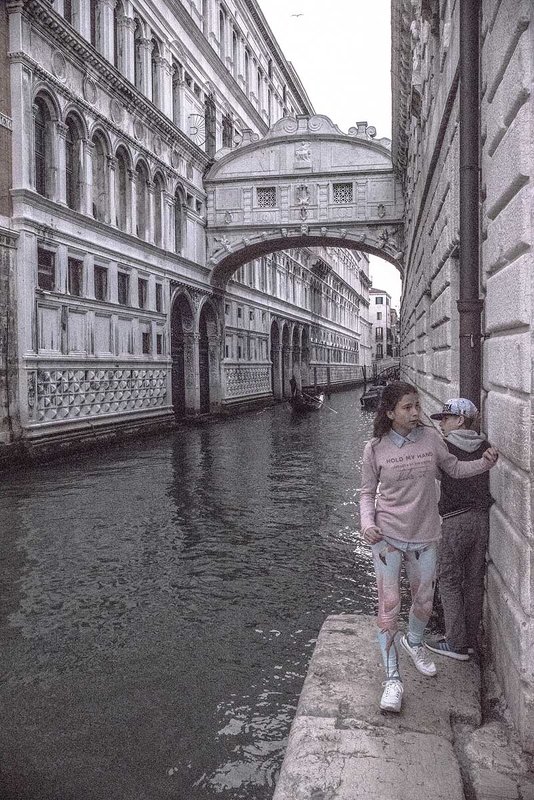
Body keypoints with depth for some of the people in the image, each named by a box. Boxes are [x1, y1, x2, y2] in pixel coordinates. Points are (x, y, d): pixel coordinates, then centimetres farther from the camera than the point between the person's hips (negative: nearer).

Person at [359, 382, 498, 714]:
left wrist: (484, 463, -9)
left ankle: (414, 642, 51)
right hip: (387, 537, -2)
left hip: (425, 537, 3)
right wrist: (367, 523, -16)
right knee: (389, 606, -2)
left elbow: (455, 469, 9)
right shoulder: (375, 449, -9)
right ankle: (393, 678, 13)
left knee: (424, 602, 19)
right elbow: (368, 492, 0)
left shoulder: (431, 437, -5)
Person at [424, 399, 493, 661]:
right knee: (474, 580, 14)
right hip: (482, 518, 6)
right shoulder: (485, 446, 3)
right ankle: (471, 638, 25)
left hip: (455, 521, -6)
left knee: (450, 580, 5)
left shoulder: (444, 446, -12)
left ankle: (456, 643, 9)